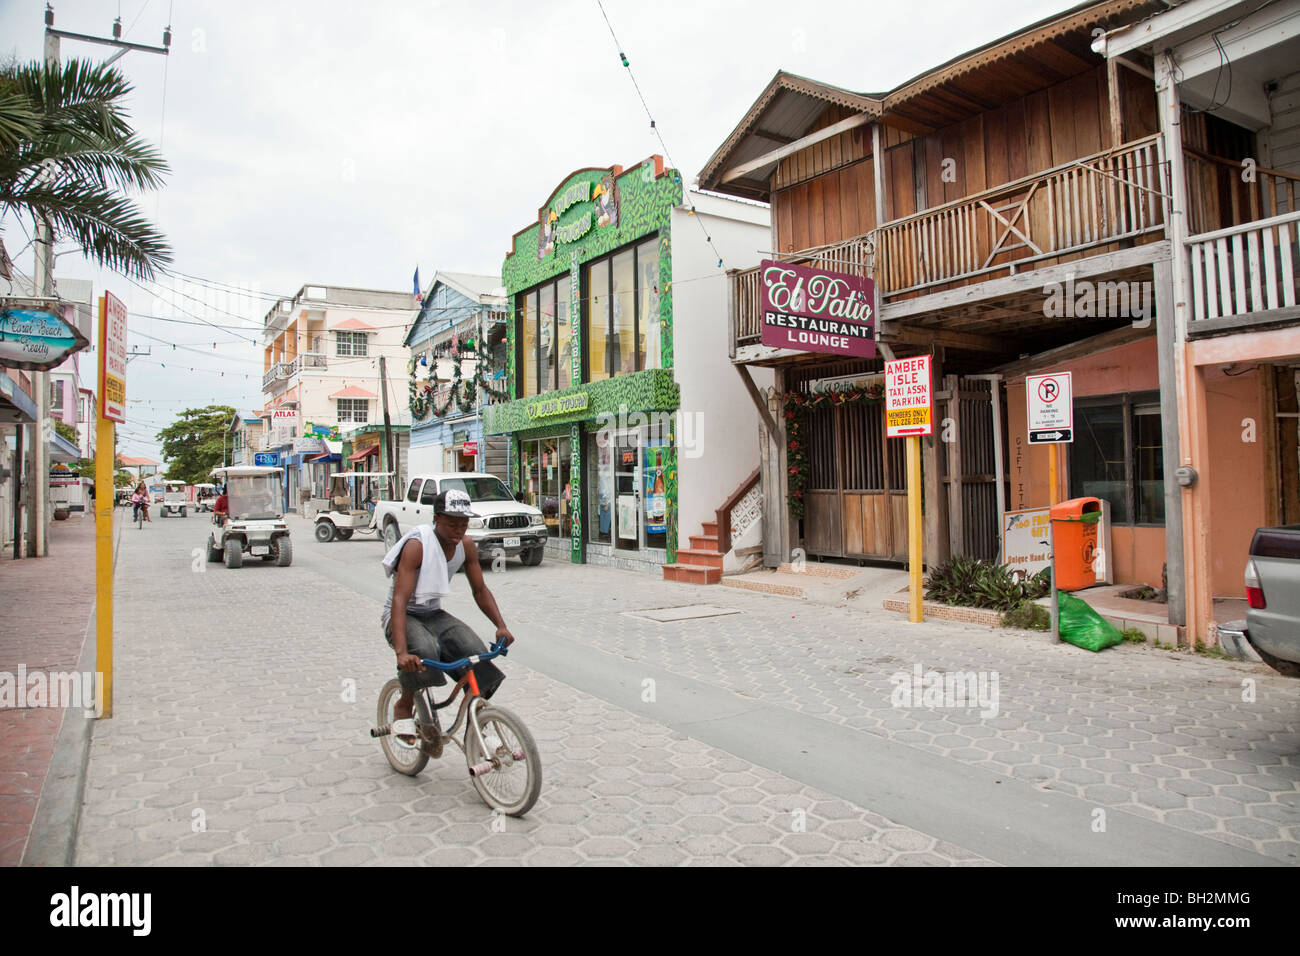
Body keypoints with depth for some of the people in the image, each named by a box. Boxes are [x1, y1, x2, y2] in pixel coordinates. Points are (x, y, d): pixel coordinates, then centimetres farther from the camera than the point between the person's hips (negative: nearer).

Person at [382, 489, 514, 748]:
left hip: (434, 614, 5)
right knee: (424, 651, -37)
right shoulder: (417, 545, -24)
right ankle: (404, 704, -6)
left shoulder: (466, 545, -6)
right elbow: (399, 600, -32)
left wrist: (501, 626, -10)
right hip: (403, 616, -5)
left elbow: (480, 590, 5)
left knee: (476, 654, -20)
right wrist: (402, 652, -44)